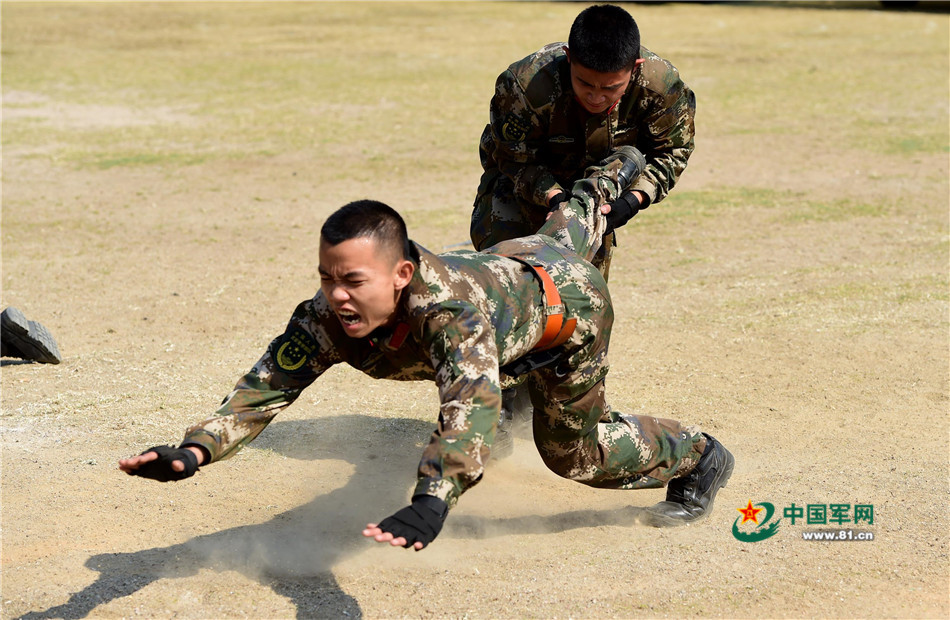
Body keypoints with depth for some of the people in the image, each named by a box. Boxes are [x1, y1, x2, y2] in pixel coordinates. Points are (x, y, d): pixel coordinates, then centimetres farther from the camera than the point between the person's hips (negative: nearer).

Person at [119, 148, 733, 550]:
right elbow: (268, 383, -36)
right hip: (505, 263, 6)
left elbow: (470, 408, -68)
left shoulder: (452, 311, -54)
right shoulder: (329, 316, -36)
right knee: (560, 237, 40)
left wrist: (429, 505, -85)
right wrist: (193, 452, -54)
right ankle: (606, 181, 74)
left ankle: (700, 457, 36)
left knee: (574, 453, 9)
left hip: (569, 301, -6)